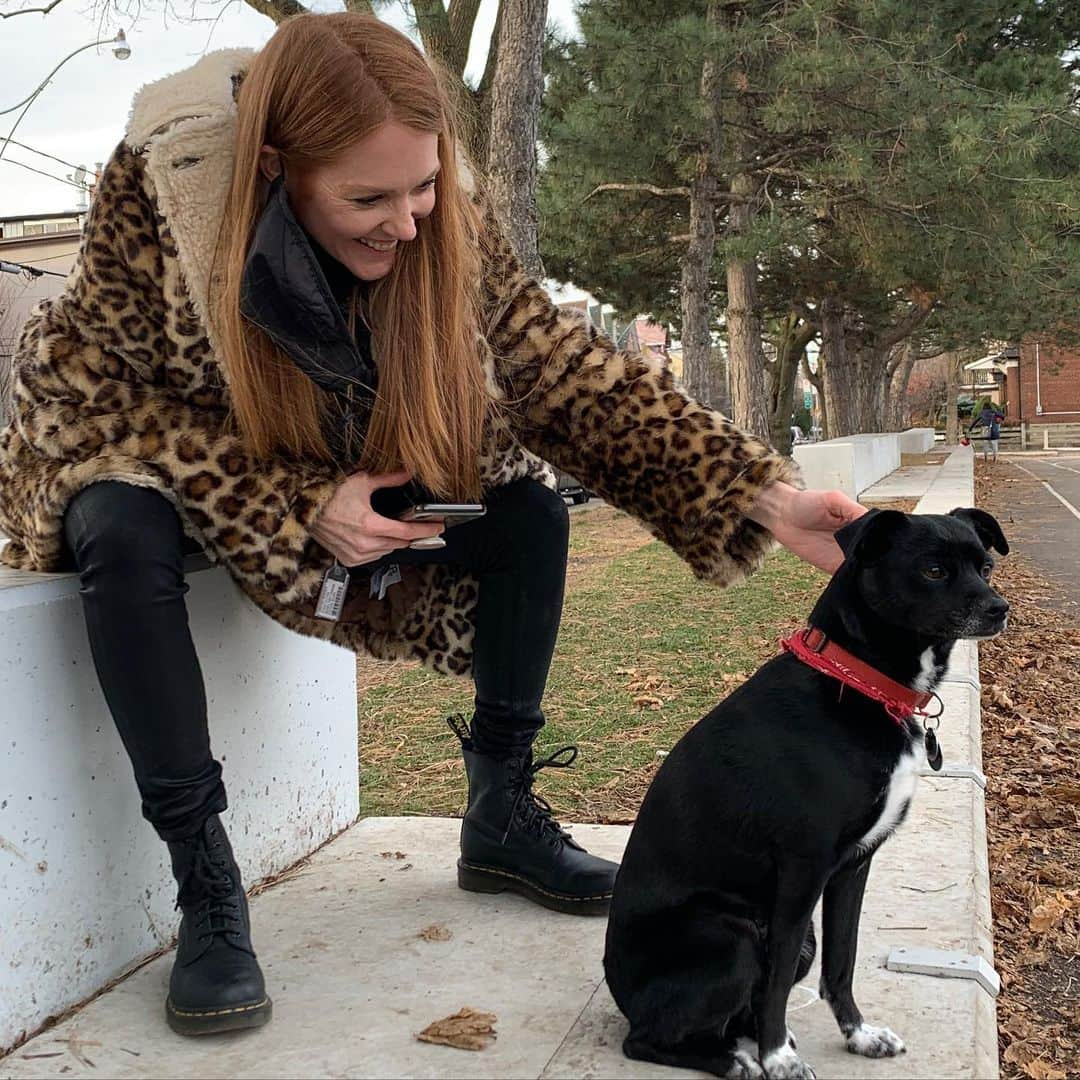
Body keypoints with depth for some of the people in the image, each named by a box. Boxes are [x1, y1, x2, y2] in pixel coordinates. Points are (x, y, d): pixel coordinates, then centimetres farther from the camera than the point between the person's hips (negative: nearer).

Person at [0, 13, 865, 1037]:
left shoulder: (447, 220, -21)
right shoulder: (154, 190, -31)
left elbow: (573, 377, -20)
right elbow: (104, 391, -25)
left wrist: (760, 497, -29)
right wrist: (299, 506, -35)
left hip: (335, 475, 4)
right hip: (143, 455, -3)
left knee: (527, 510, -14)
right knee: (127, 534, -37)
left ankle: (502, 816, 2)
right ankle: (205, 884, -23)